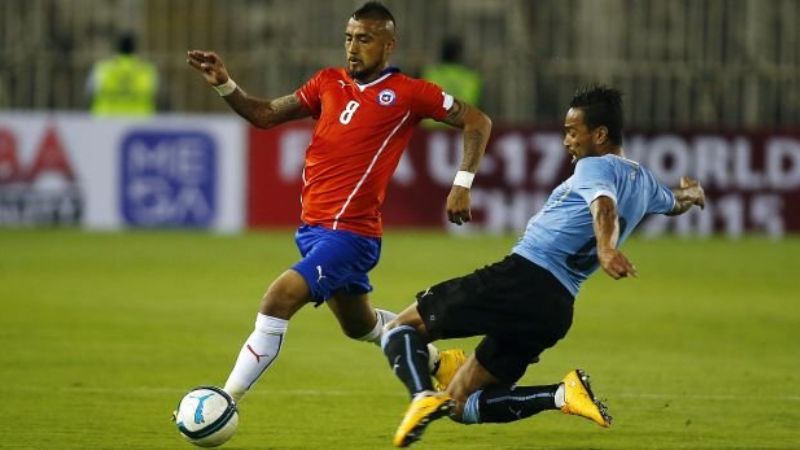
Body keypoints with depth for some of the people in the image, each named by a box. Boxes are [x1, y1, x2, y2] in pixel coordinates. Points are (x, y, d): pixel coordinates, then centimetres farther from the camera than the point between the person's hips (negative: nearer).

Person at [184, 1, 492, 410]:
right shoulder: (329, 83, 9)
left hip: (351, 233, -8)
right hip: (312, 227, 8)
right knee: (359, 324, 26)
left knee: (278, 299, -23)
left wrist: (462, 183, -12)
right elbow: (265, 115, 10)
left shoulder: (406, 93, -6)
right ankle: (439, 362, 50)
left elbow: (477, 122, -2)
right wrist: (224, 85, -6)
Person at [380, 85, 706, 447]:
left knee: (400, 327, 4)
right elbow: (677, 203, 44)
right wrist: (690, 192, 69)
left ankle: (424, 397, -26)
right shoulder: (644, 180, 21)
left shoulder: (596, 167, -3)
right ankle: (563, 394, -4)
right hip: (556, 311, 8)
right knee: (462, 407, 15)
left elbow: (605, 206, -26)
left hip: (522, 277, -8)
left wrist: (605, 249, -47)